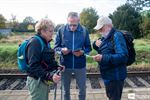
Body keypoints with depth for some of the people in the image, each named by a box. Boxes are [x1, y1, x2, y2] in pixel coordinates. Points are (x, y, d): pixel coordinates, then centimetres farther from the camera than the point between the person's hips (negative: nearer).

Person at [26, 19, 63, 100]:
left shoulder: (45, 42, 9)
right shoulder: (35, 42, -19)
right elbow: (34, 66, -27)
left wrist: (57, 66, 4)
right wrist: (50, 76, -34)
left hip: (43, 80, 9)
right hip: (36, 81, -9)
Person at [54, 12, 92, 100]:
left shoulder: (84, 31, -6)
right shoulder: (61, 30, -6)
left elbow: (88, 48, 0)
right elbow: (56, 47, 0)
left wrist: (82, 52, -21)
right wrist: (62, 50, -21)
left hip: (80, 65, 0)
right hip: (65, 65, 1)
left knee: (82, 89, 15)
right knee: (66, 89, 19)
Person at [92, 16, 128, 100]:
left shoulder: (117, 36, -20)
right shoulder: (106, 37, 9)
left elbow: (123, 56, -30)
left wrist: (103, 58, -37)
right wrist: (96, 45, -3)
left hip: (115, 77, -9)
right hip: (108, 75, 9)